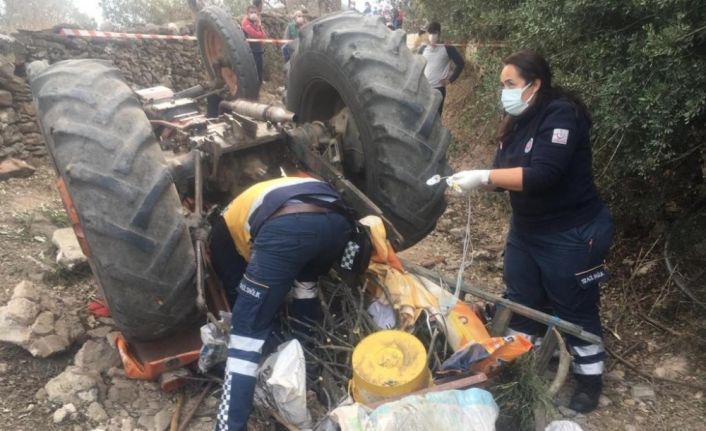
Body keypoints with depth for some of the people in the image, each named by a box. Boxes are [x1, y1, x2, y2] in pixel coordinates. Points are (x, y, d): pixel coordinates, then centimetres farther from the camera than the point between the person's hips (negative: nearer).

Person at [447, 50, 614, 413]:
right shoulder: (517, 122, 7)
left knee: (576, 311, 9)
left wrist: (482, 177, -31)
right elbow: (505, 174, 4)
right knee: (520, 303, 17)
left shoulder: (562, 114, -19)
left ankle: (590, 379, 30)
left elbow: (542, 174, -31)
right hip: (526, 230, 8)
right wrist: (470, 180, -15)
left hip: (572, 235, -8)